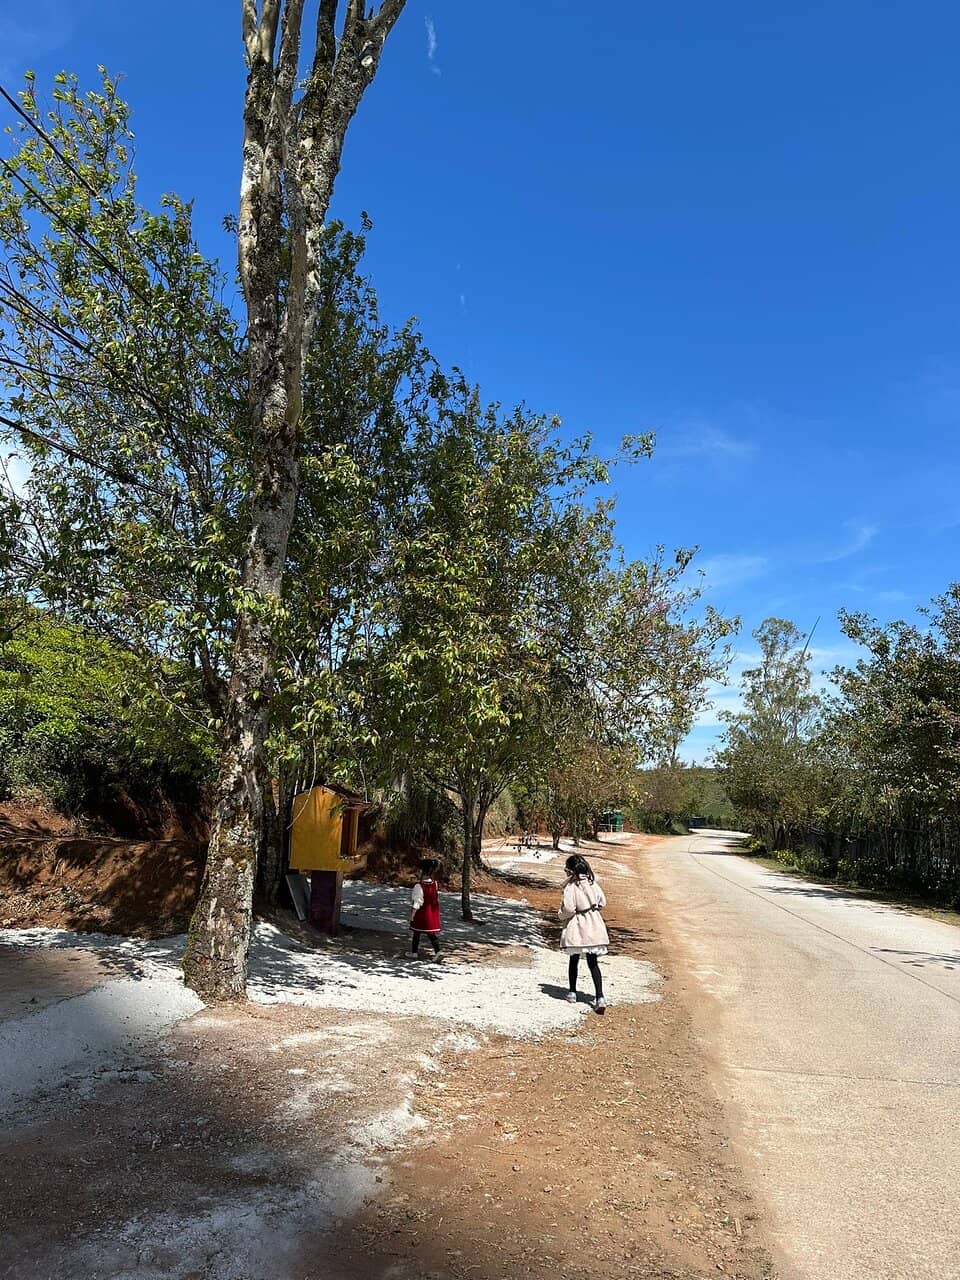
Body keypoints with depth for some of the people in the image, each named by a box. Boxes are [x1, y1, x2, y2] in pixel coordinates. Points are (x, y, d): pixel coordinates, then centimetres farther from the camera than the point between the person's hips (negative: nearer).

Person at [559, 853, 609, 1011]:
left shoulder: (571, 887, -17)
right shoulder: (593, 883, 0)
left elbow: (568, 909, -22)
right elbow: (602, 903, 5)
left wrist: (562, 914, -1)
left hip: (577, 928, -4)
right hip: (593, 926, 4)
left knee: (574, 960, 17)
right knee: (593, 962, 6)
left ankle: (572, 992, 29)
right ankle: (599, 997, -6)